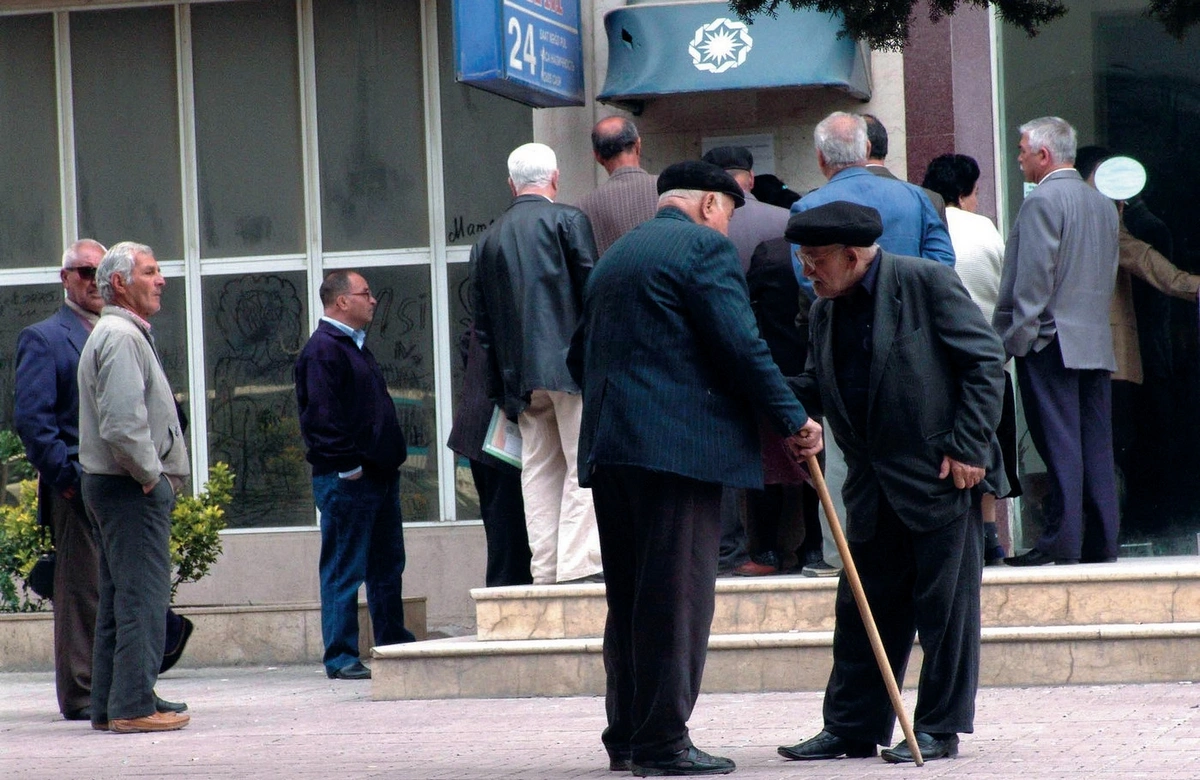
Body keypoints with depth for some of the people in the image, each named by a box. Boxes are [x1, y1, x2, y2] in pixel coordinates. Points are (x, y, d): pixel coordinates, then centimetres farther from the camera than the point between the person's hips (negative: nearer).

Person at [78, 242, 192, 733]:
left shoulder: (122, 334, 20)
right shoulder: (121, 337, -15)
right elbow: (123, 424, -25)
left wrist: (163, 474, 16)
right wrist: (151, 475, -14)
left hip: (110, 485, 11)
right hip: (133, 489, -11)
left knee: (119, 600, 12)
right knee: (143, 598, -10)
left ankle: (108, 706, 15)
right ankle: (133, 706, -10)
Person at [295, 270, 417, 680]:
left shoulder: (354, 346, 19)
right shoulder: (323, 350, -14)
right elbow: (322, 416, -20)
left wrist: (391, 458, 19)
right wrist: (348, 467, -20)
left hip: (379, 476, 10)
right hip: (347, 479, -10)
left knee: (387, 565, 16)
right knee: (344, 570, -5)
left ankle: (394, 644, 25)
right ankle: (341, 658, -1)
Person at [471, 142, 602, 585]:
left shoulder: (488, 240, 14)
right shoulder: (568, 220, -2)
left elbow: (482, 322, 14)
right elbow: (591, 290, -8)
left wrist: (504, 389, 17)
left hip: (521, 375, 5)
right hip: (571, 363, -5)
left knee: (539, 470, 8)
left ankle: (545, 568, 6)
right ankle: (580, 564, -10)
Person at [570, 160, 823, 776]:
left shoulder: (615, 256, 22)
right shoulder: (704, 245, -4)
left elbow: (580, 356, 25)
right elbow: (740, 347, -12)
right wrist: (794, 420, -6)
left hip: (608, 446, 8)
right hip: (679, 443, -8)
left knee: (629, 596, 13)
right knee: (677, 594, -7)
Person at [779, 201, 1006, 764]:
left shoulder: (926, 284, -10)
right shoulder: (825, 313, 11)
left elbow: (984, 360, -10)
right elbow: (816, 389, 16)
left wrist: (966, 448, -15)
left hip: (942, 474, -7)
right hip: (874, 486, 7)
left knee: (944, 605, 0)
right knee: (863, 607, 9)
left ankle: (939, 728, 8)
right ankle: (852, 727, 17)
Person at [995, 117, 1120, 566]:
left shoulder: (1042, 202, -10)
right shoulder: (1103, 205, 15)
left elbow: (1033, 277, -14)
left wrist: (1017, 335, -11)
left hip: (1051, 342, -7)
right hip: (1097, 342, 8)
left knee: (1059, 445, -8)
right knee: (1095, 442, 7)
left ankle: (1061, 541, -10)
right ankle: (1101, 541, 6)